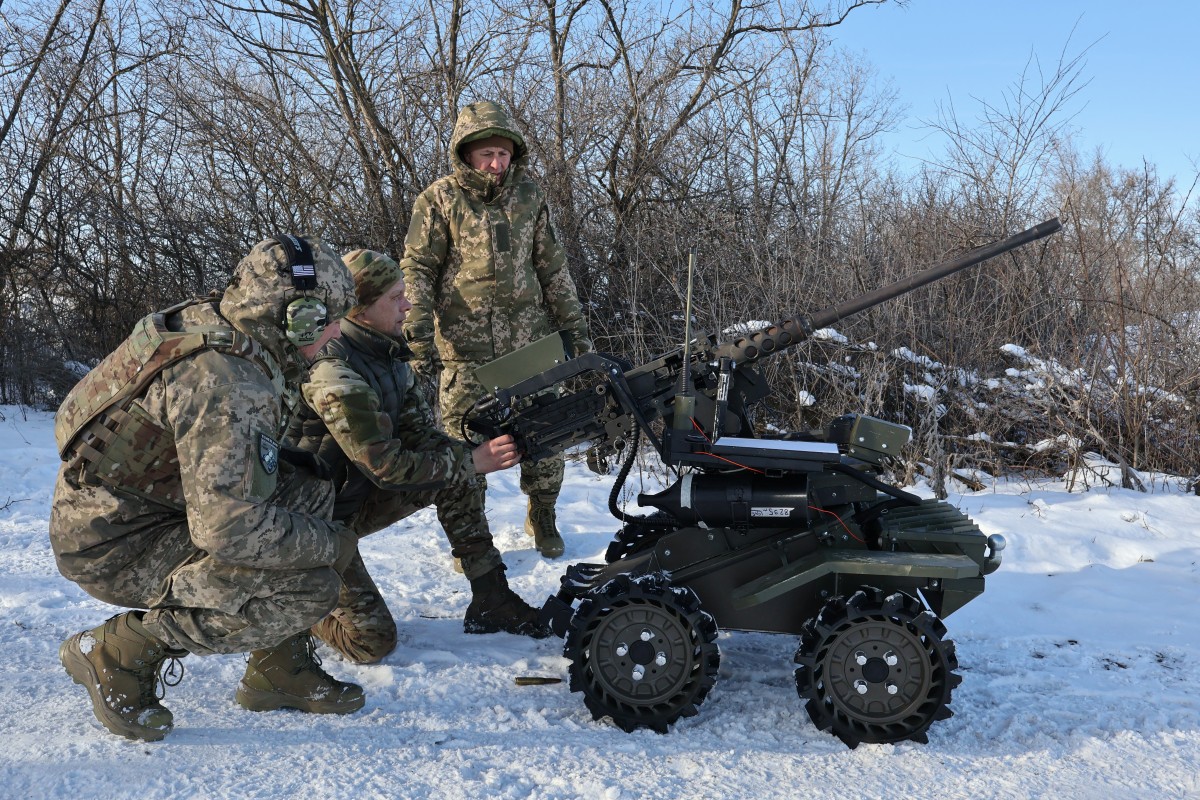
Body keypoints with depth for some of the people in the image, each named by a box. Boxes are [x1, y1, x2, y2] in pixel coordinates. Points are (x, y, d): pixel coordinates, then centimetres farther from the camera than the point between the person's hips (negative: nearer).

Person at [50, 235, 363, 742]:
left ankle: (280, 671, 10)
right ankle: (119, 653, -5)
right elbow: (230, 528, -32)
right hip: (111, 545, -10)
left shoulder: (211, 322, 0)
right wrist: (330, 544, -17)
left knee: (310, 493, 7)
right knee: (309, 588, -20)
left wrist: (298, 463, 5)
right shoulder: (228, 384, -29)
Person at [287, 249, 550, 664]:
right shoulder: (335, 370, -29)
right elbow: (385, 464, -29)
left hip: (355, 497, 8)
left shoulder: (388, 357, -1)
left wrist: (481, 451, -19)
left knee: (454, 480, -5)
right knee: (372, 641, -12)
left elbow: (422, 436, -2)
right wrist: (470, 461, -24)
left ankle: (491, 601, 3)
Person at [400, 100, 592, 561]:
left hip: (531, 340, 3)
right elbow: (417, 271, -4)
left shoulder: (528, 196, 8)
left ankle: (542, 519, 29)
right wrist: (419, 339, -13)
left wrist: (574, 328, 13)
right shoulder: (439, 201, -2)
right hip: (465, 348, -3)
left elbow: (553, 268, 14)